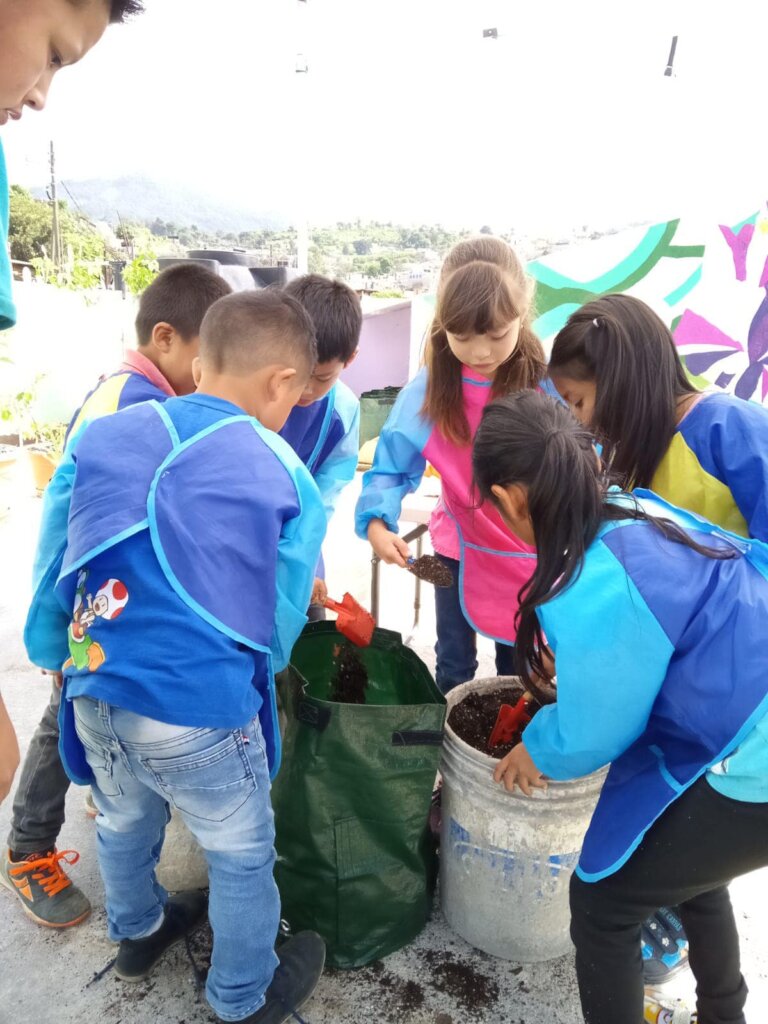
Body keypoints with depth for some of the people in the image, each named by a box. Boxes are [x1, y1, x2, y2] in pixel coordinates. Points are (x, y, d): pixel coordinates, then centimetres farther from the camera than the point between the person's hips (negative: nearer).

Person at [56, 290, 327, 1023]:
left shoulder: (106, 435, 1)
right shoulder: (286, 478, -11)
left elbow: (63, 563, 9)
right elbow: (278, 626, -2)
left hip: (93, 687, 6)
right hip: (198, 706, -5)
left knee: (124, 824, 32)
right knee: (241, 856, 21)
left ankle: (135, 934, 60)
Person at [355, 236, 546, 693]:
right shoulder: (428, 389, -14)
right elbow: (392, 466, -10)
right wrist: (376, 521, -27)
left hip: (535, 554, 0)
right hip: (462, 549, 1)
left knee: (522, 670, 21)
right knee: (454, 669, 20)